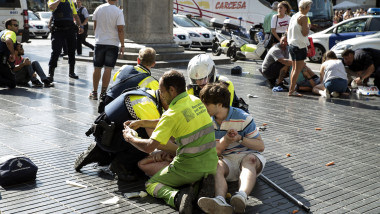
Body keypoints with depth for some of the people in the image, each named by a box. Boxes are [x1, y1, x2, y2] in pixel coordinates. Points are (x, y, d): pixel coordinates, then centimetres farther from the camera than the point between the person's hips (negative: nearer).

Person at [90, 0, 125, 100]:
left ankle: (94, 93, 17)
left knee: (97, 68, 11)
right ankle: (103, 93, -1)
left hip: (99, 42, 3)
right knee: (108, 69, 0)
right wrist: (122, 46, -5)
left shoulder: (98, 9, 1)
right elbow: (120, 30, -12)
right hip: (113, 43, -3)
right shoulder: (118, 12, -9)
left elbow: (95, 26, 9)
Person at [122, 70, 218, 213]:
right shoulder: (196, 101, 5)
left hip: (190, 168, -6)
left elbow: (149, 147, -18)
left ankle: (177, 197, -15)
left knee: (151, 184, 14)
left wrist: (129, 138, 1)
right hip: (211, 165, 6)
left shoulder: (172, 114, -17)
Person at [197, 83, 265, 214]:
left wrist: (240, 138, -19)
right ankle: (220, 202, -64)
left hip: (249, 156, -2)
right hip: (226, 160, 3)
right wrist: (226, 140, -12)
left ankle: (242, 197, -68)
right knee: (216, 167, -32)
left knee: (249, 159, -38)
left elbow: (261, 146, -4)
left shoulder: (243, 118, -4)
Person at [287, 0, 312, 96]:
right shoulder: (303, 17, -13)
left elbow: (289, 31, 18)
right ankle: (291, 90, -7)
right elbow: (305, 33, -18)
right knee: (297, 69, -6)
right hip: (300, 46, -9)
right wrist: (308, 26, -1)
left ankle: (291, 89, 18)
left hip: (292, 44, 9)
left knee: (294, 68, 15)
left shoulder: (294, 16, 13)